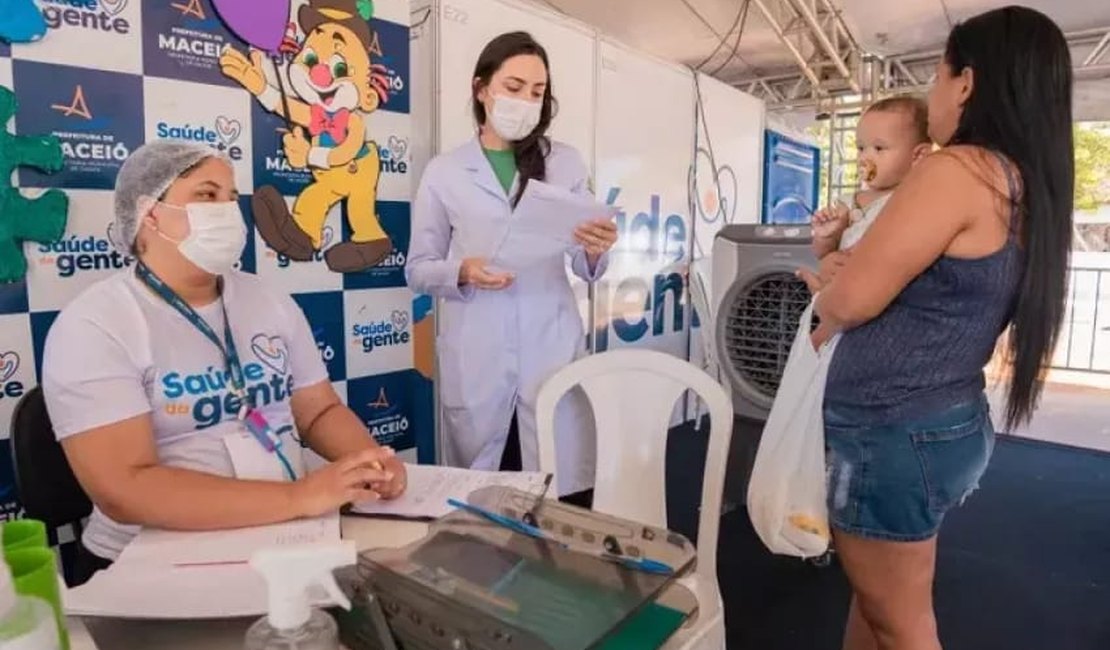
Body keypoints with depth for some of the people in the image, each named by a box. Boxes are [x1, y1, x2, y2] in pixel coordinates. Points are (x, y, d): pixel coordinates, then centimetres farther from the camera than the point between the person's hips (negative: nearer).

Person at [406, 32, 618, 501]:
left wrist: (595, 251, -15)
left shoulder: (567, 163, 9)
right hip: (476, 359, 0)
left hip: (552, 350, 1)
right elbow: (417, 269, 6)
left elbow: (586, 270, 8)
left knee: (559, 491, 0)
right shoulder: (444, 172, 5)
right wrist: (463, 272, -14)